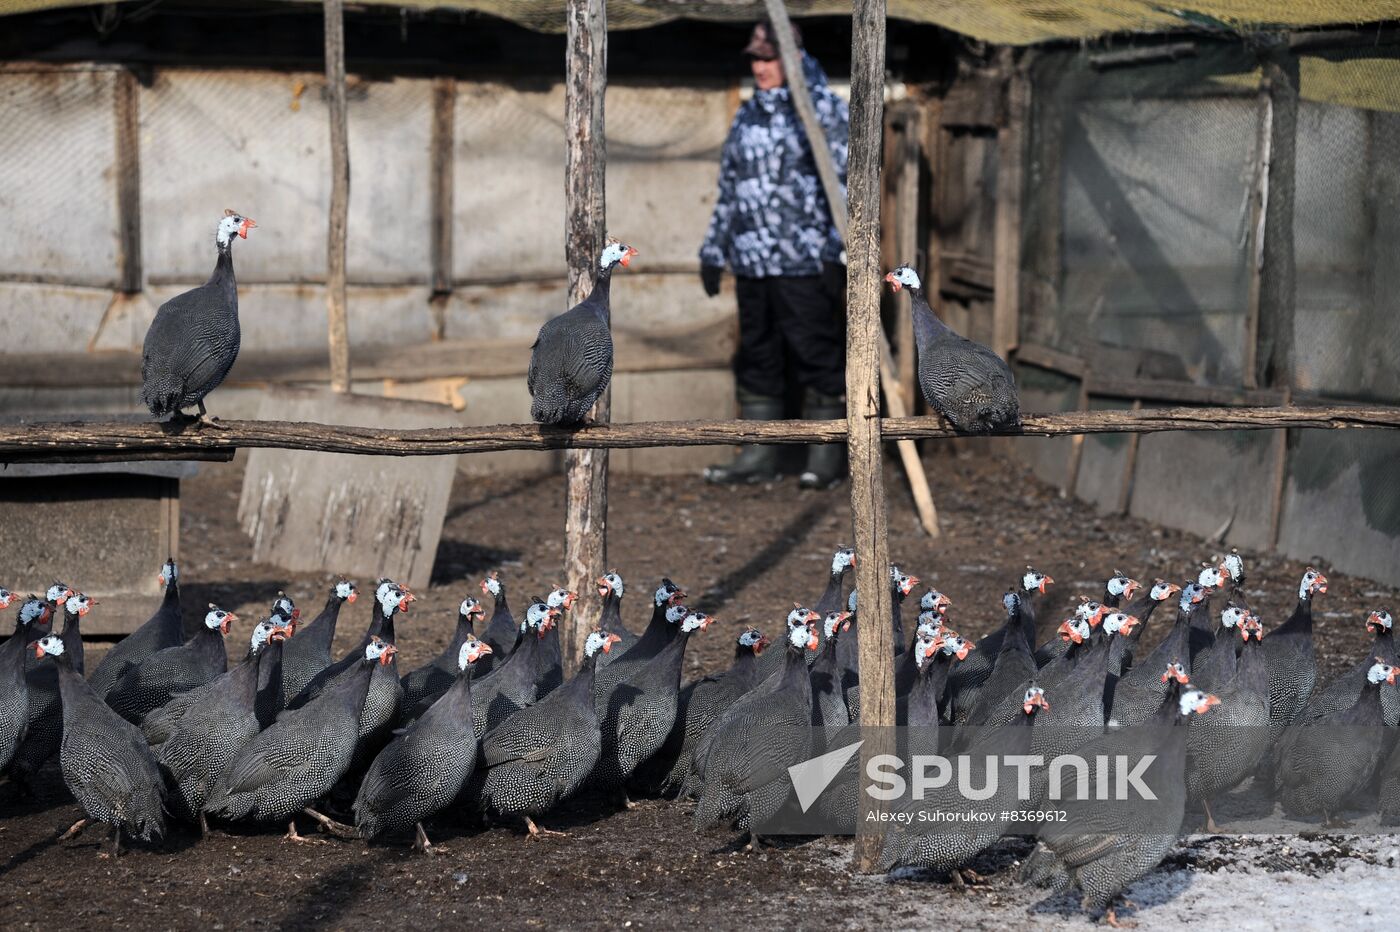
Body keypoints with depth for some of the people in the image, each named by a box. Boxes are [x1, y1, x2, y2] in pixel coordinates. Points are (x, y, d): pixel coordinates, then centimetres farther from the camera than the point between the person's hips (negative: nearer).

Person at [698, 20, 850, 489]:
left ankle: (826, 455, 5)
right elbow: (729, 189, 22)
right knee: (756, 357, 9)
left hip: (807, 264, -7)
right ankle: (759, 454, 16)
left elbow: (845, 182, -9)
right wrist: (713, 250, 21)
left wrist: (840, 254, -15)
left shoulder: (823, 111, -5)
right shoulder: (747, 116, 15)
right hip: (752, 263, 7)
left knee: (818, 357, -2)